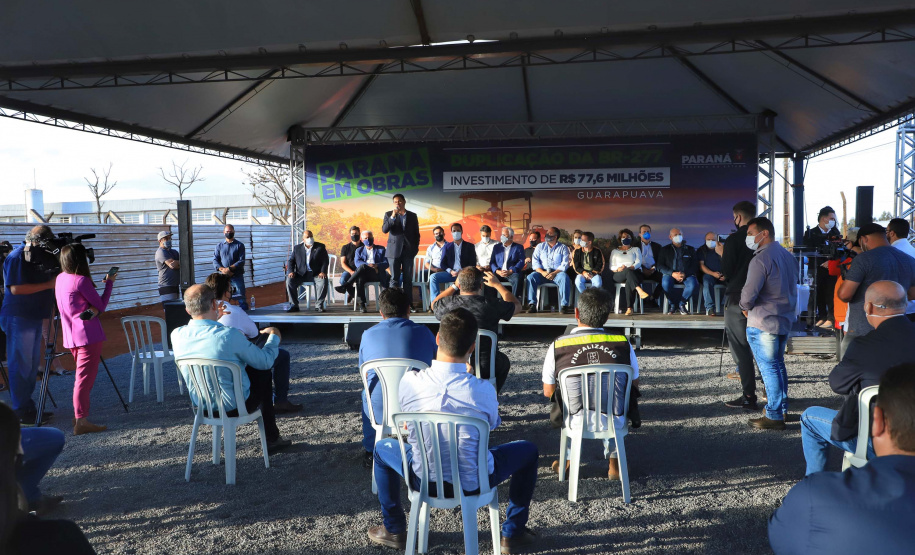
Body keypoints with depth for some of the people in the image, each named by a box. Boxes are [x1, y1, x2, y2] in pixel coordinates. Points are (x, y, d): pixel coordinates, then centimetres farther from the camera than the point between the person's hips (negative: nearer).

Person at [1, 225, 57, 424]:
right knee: (21, 365, -3)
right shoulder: (16, 257, -15)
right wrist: (48, 285, -23)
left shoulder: (44, 256, 9)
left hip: (34, 317, 8)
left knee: (32, 364, 14)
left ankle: (28, 408, 24)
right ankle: (21, 412, 5)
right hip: (18, 318, -8)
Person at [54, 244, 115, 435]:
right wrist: (109, 283, 3)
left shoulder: (60, 278, 10)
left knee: (83, 376, 18)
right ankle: (81, 421, -8)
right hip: (88, 335, -9)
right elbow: (101, 306, -6)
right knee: (85, 377, -7)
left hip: (71, 336, 9)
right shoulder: (81, 280, -14)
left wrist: (91, 309, 2)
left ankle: (79, 416, 23)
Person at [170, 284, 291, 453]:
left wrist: (214, 318, 23)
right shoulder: (229, 335, -29)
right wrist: (274, 336, 5)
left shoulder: (177, 335, -12)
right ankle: (271, 439, 33)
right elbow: (266, 361, -14)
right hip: (233, 407, -6)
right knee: (263, 373, 22)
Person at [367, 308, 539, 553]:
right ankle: (513, 534, 29)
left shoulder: (409, 382, -18)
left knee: (382, 448, 30)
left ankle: (394, 531, 38)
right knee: (528, 450, 23)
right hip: (472, 483, -1)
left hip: (423, 480, 2)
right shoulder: (484, 390, -23)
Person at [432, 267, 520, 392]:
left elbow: (434, 304, 15)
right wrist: (497, 285, 13)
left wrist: (454, 286, 18)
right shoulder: (491, 305, -16)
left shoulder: (448, 304, -12)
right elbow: (517, 306, 6)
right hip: (485, 369, -1)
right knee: (504, 361, 32)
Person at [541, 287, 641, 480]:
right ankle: (614, 464, 37)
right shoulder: (623, 343, -7)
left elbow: (548, 391, 3)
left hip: (576, 424, 0)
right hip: (615, 424, 1)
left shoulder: (557, 346, -10)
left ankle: (568, 460, 39)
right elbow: (635, 383, 9)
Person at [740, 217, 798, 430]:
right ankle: (782, 408, 27)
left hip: (762, 323, -9)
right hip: (785, 319, 9)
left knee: (769, 368, -3)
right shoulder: (788, 256, 11)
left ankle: (774, 417, 2)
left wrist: (746, 307, -5)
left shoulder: (761, 259, -18)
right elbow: (792, 287, 18)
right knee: (778, 364, 18)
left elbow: (749, 292, -24)